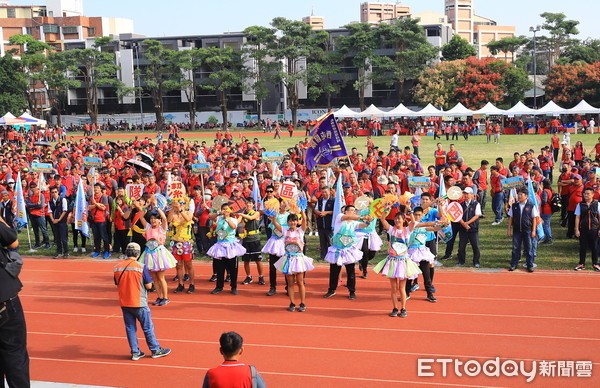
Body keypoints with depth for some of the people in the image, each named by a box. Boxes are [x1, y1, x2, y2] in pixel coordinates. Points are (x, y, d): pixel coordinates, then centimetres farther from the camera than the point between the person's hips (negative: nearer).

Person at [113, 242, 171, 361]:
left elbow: (117, 284, 10)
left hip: (124, 303, 4)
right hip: (139, 303, -4)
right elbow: (149, 286, -11)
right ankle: (156, 350, 20)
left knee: (130, 328, 13)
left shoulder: (117, 268, -2)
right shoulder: (141, 267, -15)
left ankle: (135, 352, 19)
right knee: (148, 328, 9)